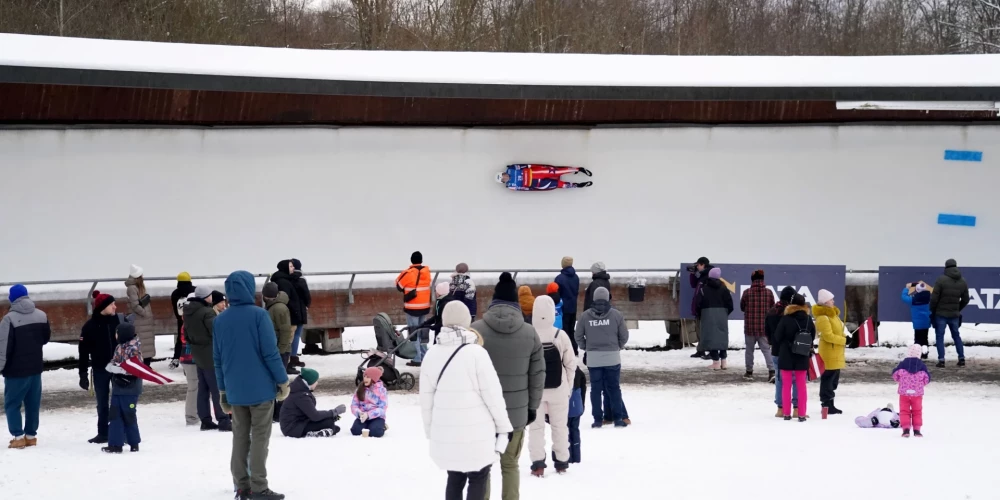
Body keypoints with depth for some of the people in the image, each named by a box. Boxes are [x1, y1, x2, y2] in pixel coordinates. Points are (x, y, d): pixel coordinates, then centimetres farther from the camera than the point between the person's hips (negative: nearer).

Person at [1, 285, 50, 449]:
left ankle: (18, 437, -1)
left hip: (16, 370, -6)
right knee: (33, 403, 12)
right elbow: (46, 338, 17)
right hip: (36, 367, 6)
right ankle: (31, 435, 15)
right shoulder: (42, 315, 3)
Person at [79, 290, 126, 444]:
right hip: (100, 370, 0)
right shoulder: (90, 326, -4)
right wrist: (83, 374, -4)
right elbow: (83, 351, -2)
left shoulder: (120, 320, -1)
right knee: (102, 403, 9)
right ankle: (103, 433, 18)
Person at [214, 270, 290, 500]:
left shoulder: (220, 320, 5)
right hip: (260, 387, -5)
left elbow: (217, 358, 9)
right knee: (259, 436, 0)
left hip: (235, 390, 5)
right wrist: (283, 380, -3)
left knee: (240, 435, 12)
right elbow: (270, 352, -13)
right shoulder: (259, 315, -11)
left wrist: (223, 389, 17)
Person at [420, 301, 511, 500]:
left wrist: (430, 431, 17)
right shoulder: (476, 353, -12)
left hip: (446, 434, 4)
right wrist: (504, 426, 1)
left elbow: (426, 398, 6)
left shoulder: (432, 354, 1)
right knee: (478, 481, 8)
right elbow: (493, 395, -10)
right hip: (476, 433, -4)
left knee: (454, 480, 18)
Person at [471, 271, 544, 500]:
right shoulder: (530, 332, -4)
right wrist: (533, 406, 14)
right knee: (510, 464, 15)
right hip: (516, 412, 2)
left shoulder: (477, 330, -9)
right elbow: (537, 375, 1)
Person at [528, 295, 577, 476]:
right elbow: (571, 364, -3)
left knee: (536, 426, 7)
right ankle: (562, 462, 19)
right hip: (558, 388, 1)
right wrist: (569, 386, 9)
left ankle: (538, 463, -2)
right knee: (560, 425, 13)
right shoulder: (561, 335, -9)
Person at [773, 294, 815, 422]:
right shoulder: (808, 319, -3)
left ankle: (786, 413, 7)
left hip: (786, 357, -3)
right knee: (801, 386, 9)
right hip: (802, 358, 3)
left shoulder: (786, 319, -14)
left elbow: (777, 337, -9)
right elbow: (812, 336, 5)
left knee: (786, 385, 7)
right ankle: (802, 414, 6)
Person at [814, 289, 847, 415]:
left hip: (836, 352, 10)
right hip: (829, 352, -10)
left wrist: (844, 337, 4)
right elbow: (828, 336, -23)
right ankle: (827, 405, -4)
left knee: (834, 378, 14)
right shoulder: (823, 317, -19)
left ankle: (829, 404, 21)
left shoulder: (832, 313, 14)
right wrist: (844, 340, -17)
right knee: (829, 377, -7)